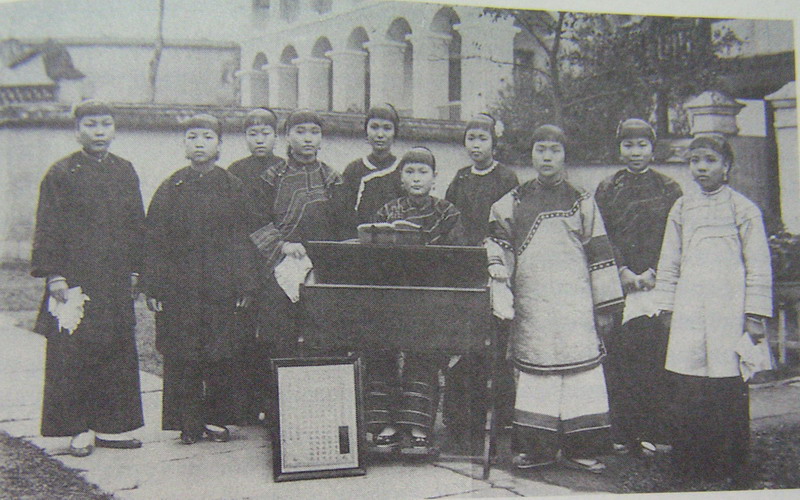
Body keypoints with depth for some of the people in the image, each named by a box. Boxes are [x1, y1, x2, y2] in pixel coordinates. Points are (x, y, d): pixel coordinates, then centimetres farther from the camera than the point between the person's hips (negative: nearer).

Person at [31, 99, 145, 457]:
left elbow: (136, 225, 14)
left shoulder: (125, 172, 11)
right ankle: (80, 430, 8)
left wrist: (134, 271, 9)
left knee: (118, 352, 7)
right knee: (75, 353, -2)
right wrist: (55, 276, -11)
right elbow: (48, 230, -4)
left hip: (116, 282, 4)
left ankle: (112, 427, 17)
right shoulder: (61, 174, -2)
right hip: (75, 279, -4)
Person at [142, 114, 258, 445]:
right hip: (179, 286, 0)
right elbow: (155, 241, 4)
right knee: (182, 355, 1)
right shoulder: (171, 188, 7)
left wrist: (244, 286, -2)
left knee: (223, 353, 2)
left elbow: (242, 240, 5)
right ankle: (189, 423, 10)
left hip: (222, 285, 0)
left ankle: (217, 419, 15)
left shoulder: (233, 187, 7)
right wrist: (153, 287, -2)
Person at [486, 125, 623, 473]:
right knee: (532, 371, 2)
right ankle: (536, 448, 10)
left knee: (582, 371, -4)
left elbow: (600, 256, 8)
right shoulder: (513, 202, 12)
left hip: (575, 307, -1)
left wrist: (605, 307, 5)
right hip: (530, 308, 1)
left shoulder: (582, 202, 9)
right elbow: (497, 242, 13)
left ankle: (581, 449, 4)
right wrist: (497, 271, -8)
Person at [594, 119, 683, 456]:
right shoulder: (606, 190, 13)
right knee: (618, 358, -3)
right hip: (617, 285, 1)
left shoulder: (670, 190, 11)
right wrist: (622, 271, -7)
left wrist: (653, 273, -7)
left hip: (657, 286, 0)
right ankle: (621, 432, 4)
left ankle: (652, 433, 3)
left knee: (655, 358, -4)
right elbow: (601, 238, 5)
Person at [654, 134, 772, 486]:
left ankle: (733, 473, 7)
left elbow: (758, 265, 3)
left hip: (729, 311, -3)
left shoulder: (743, 209, 3)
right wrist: (666, 306, 12)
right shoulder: (681, 209, 13)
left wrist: (755, 314, -1)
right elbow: (669, 263, 17)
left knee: (730, 391, -4)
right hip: (688, 314, 3)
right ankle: (689, 466, 12)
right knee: (687, 392, 1)